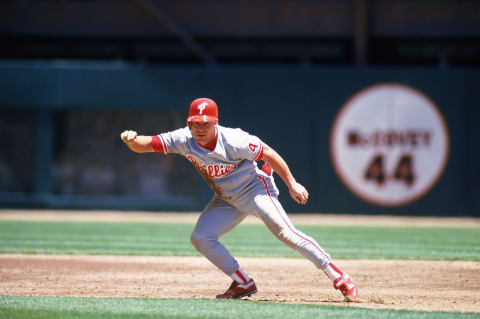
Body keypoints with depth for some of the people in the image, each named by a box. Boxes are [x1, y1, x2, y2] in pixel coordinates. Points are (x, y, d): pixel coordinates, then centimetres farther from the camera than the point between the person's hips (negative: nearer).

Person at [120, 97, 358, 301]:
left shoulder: (233, 141, -27)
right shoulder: (183, 140, -15)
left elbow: (268, 153, -17)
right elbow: (146, 145, -17)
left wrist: (292, 184, -14)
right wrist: (132, 140, -41)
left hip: (254, 189, -6)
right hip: (226, 200, 6)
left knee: (286, 233, -21)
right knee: (200, 238, -6)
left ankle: (339, 278, -20)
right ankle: (243, 284, 6)